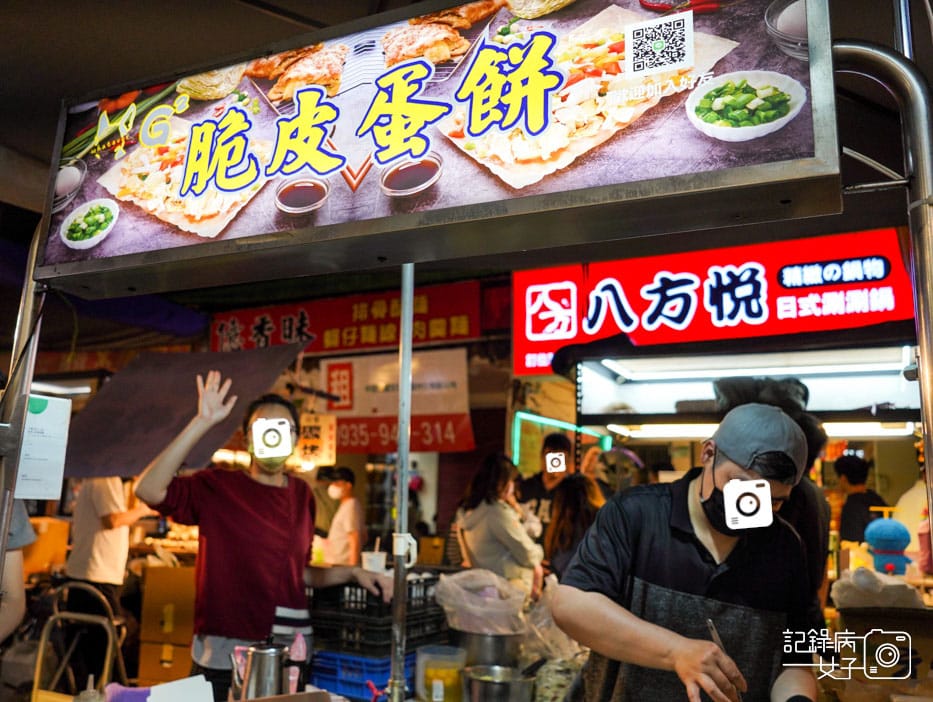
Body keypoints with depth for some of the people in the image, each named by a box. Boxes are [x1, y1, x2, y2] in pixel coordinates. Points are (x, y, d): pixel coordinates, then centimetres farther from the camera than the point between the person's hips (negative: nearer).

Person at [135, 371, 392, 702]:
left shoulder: (301, 494, 5)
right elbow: (148, 490, -26)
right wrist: (201, 423, -27)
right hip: (224, 658, -4)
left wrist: (352, 573, 2)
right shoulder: (217, 487, -8)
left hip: (290, 656, 4)